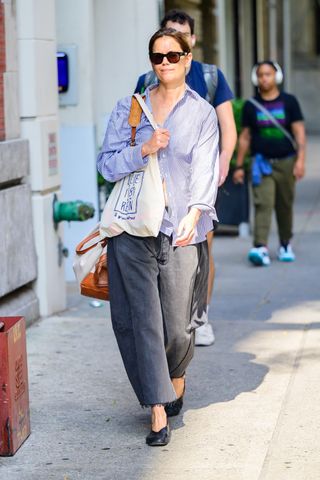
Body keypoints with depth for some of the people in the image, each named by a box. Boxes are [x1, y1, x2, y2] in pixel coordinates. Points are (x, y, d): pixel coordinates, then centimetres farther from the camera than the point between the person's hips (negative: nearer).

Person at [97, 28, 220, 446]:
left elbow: (205, 171, -6)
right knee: (143, 320, -4)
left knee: (177, 325, 2)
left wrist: (194, 215, -23)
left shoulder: (202, 113, 5)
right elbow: (107, 164, 3)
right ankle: (158, 412, 1)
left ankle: (176, 379, 34)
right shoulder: (128, 108, 9)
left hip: (181, 231, -1)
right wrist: (144, 149, -13)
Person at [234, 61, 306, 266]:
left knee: (285, 205, 8)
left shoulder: (289, 102, 3)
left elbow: (299, 132, 0)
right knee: (263, 204, -13)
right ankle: (261, 248, -23)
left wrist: (300, 159, -11)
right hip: (262, 163, 0)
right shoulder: (251, 105, 6)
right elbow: (245, 137, 10)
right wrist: (239, 166, 8)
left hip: (286, 162, 1)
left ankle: (286, 245, 25)